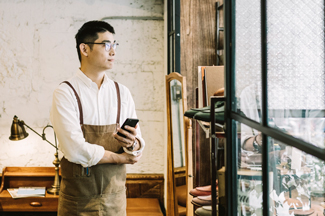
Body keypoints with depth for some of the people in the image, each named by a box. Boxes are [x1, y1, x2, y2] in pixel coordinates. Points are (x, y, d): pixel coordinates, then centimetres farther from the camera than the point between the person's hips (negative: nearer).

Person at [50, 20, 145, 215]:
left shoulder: (122, 93, 5)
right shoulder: (65, 93, -10)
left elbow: (138, 148, 2)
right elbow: (75, 150, -20)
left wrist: (132, 144, -21)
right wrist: (120, 157, -9)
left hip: (115, 197, 4)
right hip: (78, 199, -4)